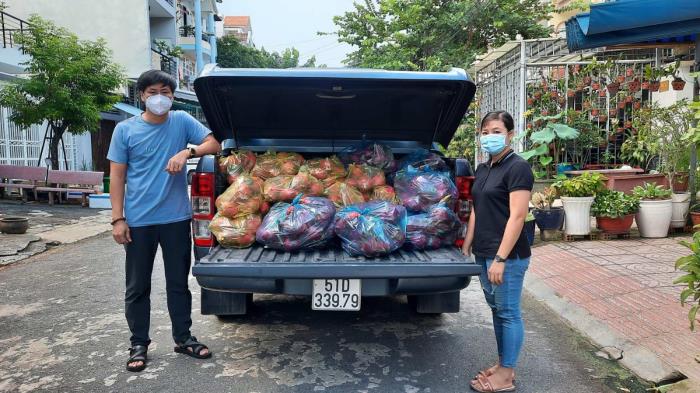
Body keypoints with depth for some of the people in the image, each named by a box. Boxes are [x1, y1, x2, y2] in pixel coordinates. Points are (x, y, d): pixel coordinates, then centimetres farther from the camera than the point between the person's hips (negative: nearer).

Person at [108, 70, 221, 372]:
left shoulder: (182, 121, 3)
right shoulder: (125, 129, 0)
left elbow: (214, 144, 0)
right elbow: (117, 176, 1)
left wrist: (187, 152, -19)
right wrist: (118, 219, -4)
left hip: (176, 219, 1)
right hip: (138, 221, 0)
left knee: (178, 283, 12)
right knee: (138, 287, 9)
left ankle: (183, 338, 26)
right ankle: (139, 344, 24)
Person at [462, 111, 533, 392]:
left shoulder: (517, 168, -12)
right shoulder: (482, 170, 13)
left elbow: (517, 216, -18)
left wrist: (501, 258, -22)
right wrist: (467, 246, 15)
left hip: (507, 255, -8)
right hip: (484, 253, 8)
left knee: (508, 312, 2)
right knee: (496, 308, 16)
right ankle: (503, 364, 29)